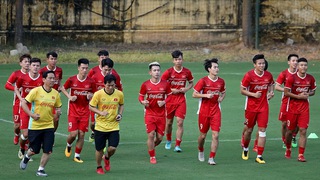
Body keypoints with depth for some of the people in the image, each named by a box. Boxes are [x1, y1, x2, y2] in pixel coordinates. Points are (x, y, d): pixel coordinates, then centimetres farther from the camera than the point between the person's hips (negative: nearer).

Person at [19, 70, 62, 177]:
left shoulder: (56, 94, 3)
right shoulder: (36, 91, -10)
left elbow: (58, 107, 15)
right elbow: (23, 103, -8)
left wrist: (58, 112, -9)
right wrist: (31, 114, -18)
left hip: (49, 126, 3)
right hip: (35, 126, -3)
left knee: (48, 151, -7)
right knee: (34, 150, 6)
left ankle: (41, 170, 11)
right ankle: (26, 157, 40)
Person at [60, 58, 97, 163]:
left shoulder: (91, 82, -3)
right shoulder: (71, 80, -6)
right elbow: (63, 88, 10)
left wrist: (90, 96, -12)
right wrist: (69, 97, -6)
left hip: (85, 111, 1)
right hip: (73, 110, -1)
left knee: (81, 134, -1)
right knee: (73, 133, -8)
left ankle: (77, 156, 12)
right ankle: (68, 146, 26)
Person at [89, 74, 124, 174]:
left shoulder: (119, 94, -4)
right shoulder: (98, 94, -12)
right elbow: (91, 107, -4)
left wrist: (120, 114, -2)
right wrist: (100, 112, -20)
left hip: (114, 126, 1)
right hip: (100, 126, -1)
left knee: (112, 148, -9)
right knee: (99, 149, 5)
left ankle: (107, 158, 27)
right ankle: (99, 167, 31)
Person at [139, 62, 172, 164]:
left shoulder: (165, 84, -2)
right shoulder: (145, 85, -4)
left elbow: (169, 95, 8)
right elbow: (141, 96, 7)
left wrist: (164, 102, -11)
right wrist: (142, 102, -15)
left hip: (161, 114, 2)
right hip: (149, 113, -2)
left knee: (160, 137, 3)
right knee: (151, 135, -9)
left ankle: (151, 146, 36)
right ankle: (152, 157, 6)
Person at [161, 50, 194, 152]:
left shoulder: (187, 72, -1)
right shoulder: (168, 72, -7)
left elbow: (191, 83, 16)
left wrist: (187, 89, -4)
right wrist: (171, 90, -14)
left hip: (181, 100, 0)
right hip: (170, 100, 0)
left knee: (180, 122, -11)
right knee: (169, 122, 11)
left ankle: (178, 145, -9)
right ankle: (168, 141, 34)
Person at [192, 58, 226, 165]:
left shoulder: (221, 81, 3)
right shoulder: (203, 81, -8)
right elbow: (194, 94, -6)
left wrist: (221, 98, 1)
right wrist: (206, 95, -18)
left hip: (216, 111, 2)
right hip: (204, 111, -2)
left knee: (215, 135, -9)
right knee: (203, 135, 9)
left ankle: (211, 158, -4)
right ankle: (200, 151, 39)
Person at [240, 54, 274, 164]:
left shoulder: (268, 75, -1)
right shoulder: (249, 75, -12)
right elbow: (242, 90, -7)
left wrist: (271, 92, 0)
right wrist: (254, 94, -21)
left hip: (263, 107, 2)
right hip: (251, 107, -2)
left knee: (262, 130, -7)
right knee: (249, 129, 10)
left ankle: (259, 156, -5)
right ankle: (245, 149, 39)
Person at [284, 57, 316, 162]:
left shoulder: (310, 79, 0)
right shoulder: (292, 78, -10)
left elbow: (313, 91, 15)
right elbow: (286, 92, -10)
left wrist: (307, 94, -7)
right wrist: (299, 96, -18)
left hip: (304, 108, 2)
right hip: (292, 107, -2)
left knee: (303, 131, -8)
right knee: (290, 130, 9)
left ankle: (301, 155, -6)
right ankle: (288, 149, 35)